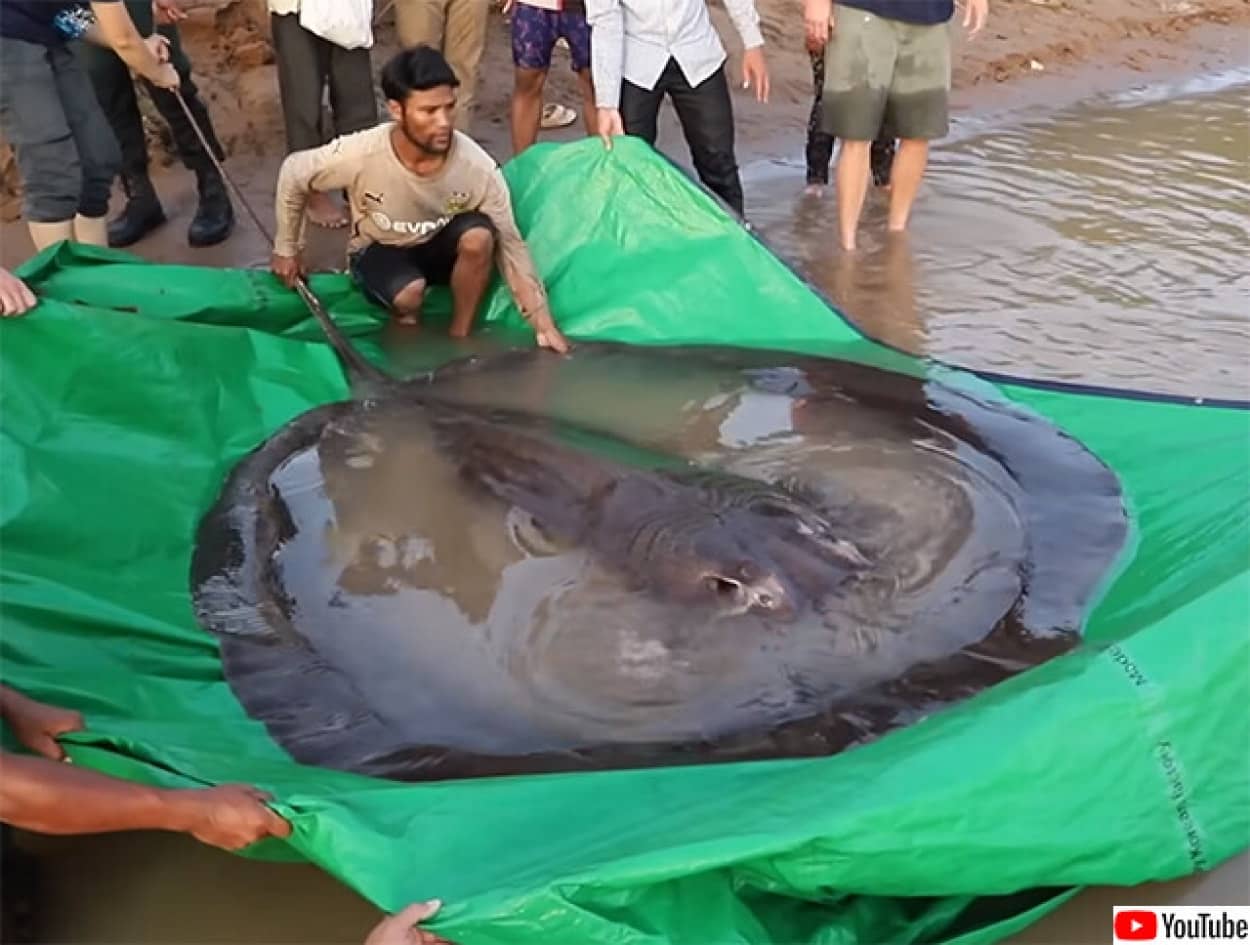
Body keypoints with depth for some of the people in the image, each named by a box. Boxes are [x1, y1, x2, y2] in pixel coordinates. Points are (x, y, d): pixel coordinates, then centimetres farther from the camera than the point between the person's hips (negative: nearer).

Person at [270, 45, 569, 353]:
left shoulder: (478, 167, -28)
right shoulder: (358, 155, -31)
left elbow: (510, 246, -21)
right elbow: (293, 174, -11)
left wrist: (543, 323, -26)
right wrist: (286, 249, -1)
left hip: (440, 248, 2)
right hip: (379, 250, -1)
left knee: (479, 236, -32)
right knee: (409, 292, -35)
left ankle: (459, 337, -11)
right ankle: (408, 328, 1)